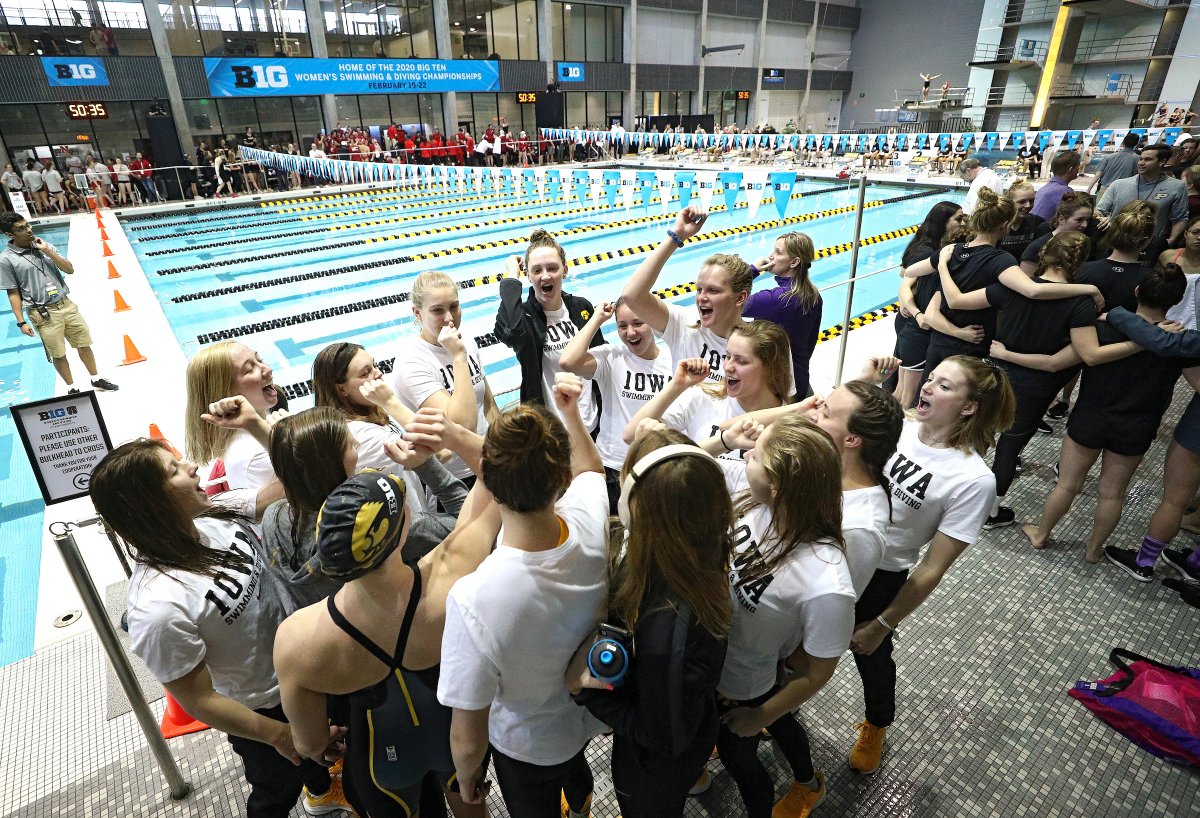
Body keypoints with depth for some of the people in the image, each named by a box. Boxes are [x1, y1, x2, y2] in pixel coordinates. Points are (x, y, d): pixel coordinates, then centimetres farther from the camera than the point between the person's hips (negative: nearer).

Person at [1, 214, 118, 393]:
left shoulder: (45, 246, 5)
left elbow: (70, 269, 1)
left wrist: (47, 251, -10)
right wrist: (21, 322, -8)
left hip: (66, 305, 4)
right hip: (43, 314, -4)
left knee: (84, 344, 13)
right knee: (58, 355, 6)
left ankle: (96, 379, 28)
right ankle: (72, 388, 22)